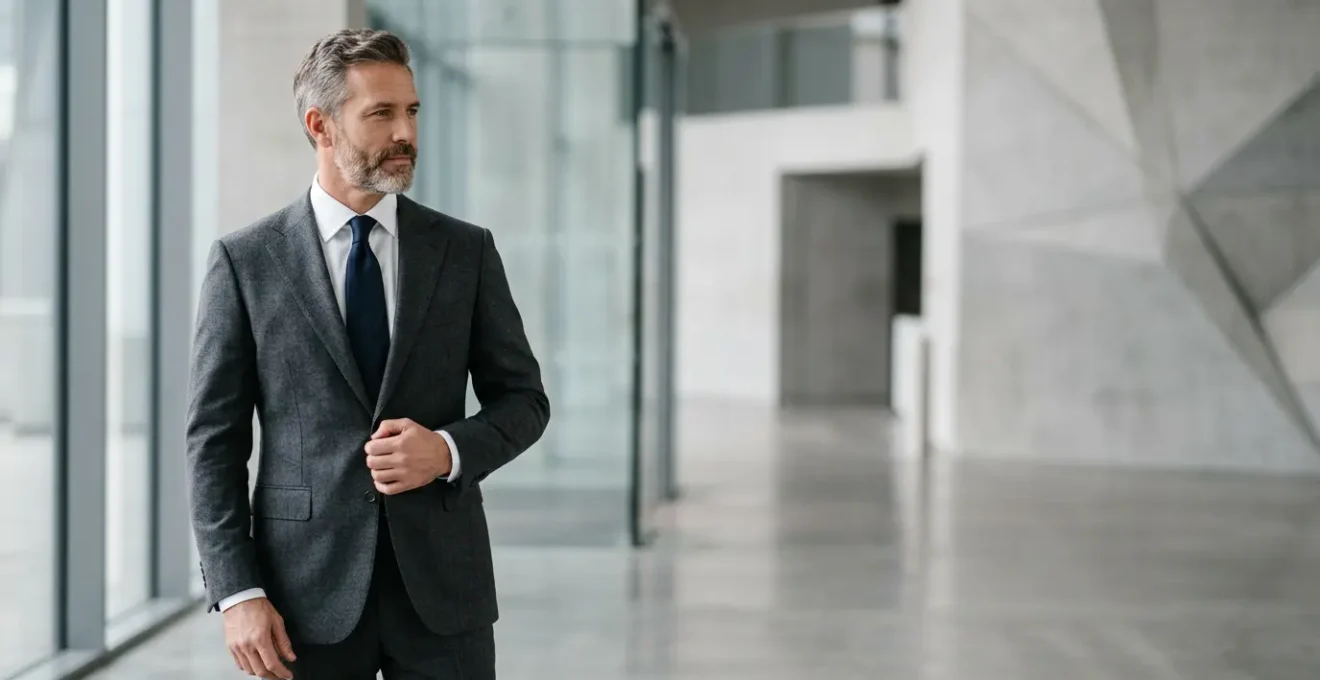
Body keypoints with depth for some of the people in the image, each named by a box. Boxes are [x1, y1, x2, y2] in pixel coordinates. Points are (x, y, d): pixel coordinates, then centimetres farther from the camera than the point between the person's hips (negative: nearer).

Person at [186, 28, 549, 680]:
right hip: (308, 596, -1)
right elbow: (215, 439, 0)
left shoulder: (466, 250, 5)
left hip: (442, 585, 1)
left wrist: (449, 450, -11)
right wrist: (237, 592, -8)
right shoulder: (244, 260, 1)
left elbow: (523, 399, 10)